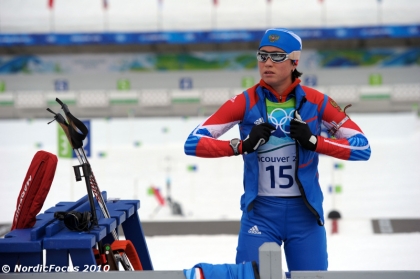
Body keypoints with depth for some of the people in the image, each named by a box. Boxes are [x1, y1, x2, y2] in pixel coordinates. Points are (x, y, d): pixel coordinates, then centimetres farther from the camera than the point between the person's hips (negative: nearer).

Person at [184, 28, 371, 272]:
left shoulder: (315, 102, -2)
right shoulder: (245, 103, -3)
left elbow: (363, 148, -3)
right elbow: (193, 143, -8)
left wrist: (314, 141, -15)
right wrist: (242, 145, -21)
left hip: (304, 212, 1)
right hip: (260, 212, -1)